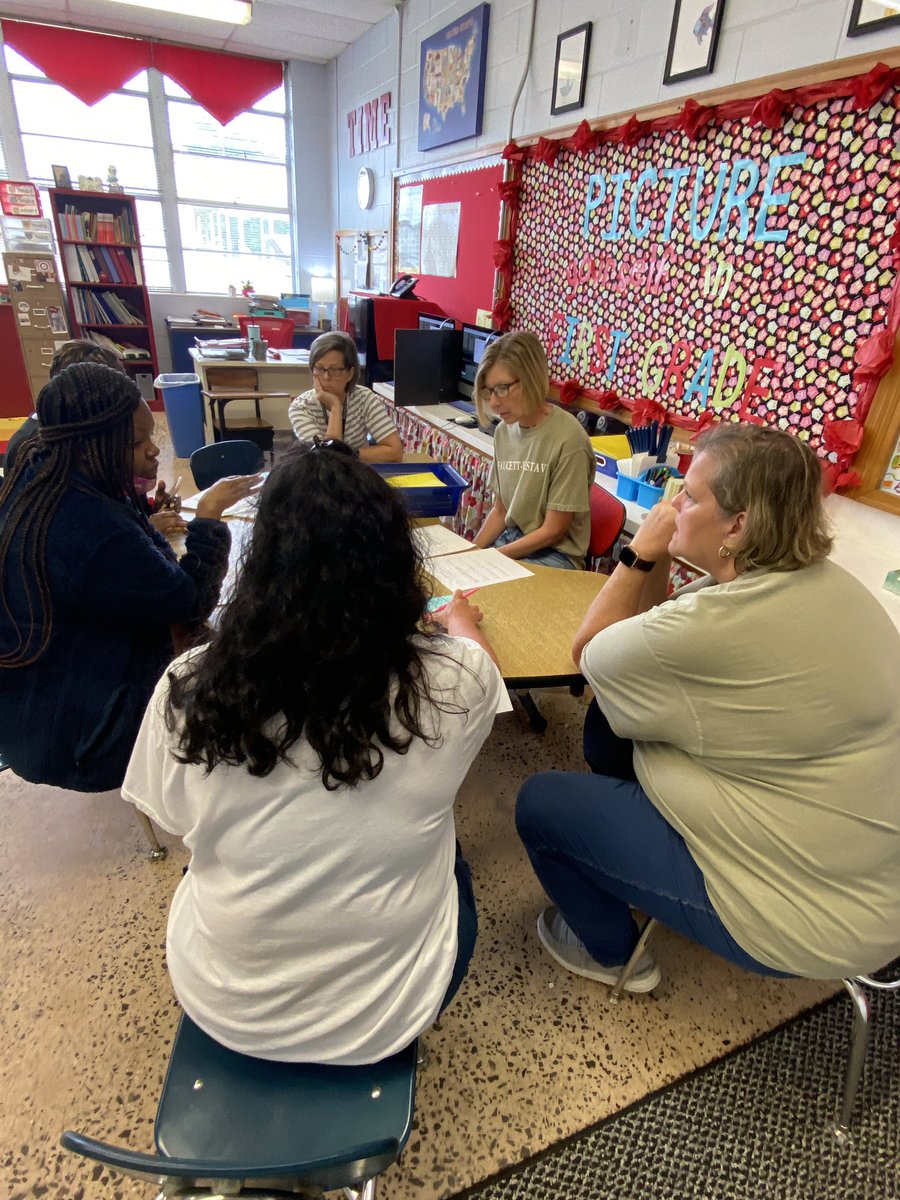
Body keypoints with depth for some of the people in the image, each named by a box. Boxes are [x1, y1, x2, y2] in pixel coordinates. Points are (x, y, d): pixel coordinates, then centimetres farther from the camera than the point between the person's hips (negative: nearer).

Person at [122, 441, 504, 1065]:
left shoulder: (188, 690, -23)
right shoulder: (451, 680, -25)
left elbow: (174, 819, -3)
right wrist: (461, 623, 23)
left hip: (225, 1008, 2)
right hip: (386, 1013, -1)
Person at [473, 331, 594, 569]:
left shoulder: (568, 440, -19)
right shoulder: (503, 431, 1)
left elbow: (552, 530, -15)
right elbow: (501, 510, 8)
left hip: (555, 554, -6)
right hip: (510, 540, 6)